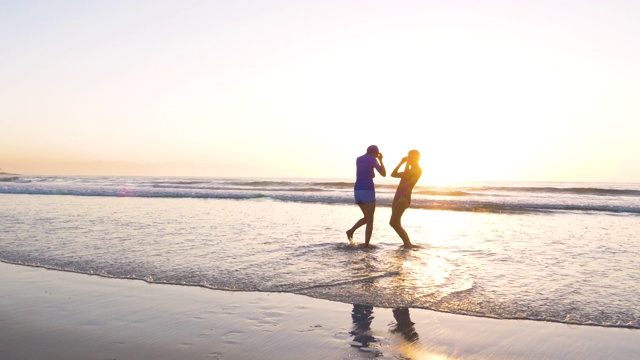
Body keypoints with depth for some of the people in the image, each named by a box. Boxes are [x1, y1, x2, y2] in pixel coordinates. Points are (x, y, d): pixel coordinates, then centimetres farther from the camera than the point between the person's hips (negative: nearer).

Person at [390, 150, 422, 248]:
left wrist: (408, 162, -7)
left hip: (405, 198, -10)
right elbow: (393, 174, 22)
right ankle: (408, 244, 15)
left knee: (393, 223, -18)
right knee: (397, 224, 7)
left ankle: (408, 244, -13)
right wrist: (401, 162, 20)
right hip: (397, 198, 10)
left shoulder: (418, 169, -3)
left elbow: (406, 174, -19)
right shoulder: (409, 171, 26)